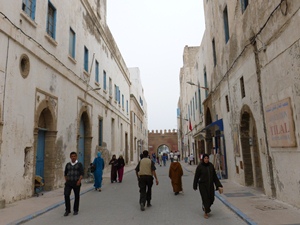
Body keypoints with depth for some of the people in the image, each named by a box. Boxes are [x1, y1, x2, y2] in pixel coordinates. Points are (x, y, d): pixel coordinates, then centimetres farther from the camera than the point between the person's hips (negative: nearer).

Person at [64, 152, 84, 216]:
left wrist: (79, 181, -18)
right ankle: (67, 210, 5)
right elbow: (65, 173, 19)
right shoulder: (68, 164, 9)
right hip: (69, 182, 2)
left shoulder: (79, 164, -1)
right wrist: (66, 181, 8)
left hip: (76, 183, -2)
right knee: (66, 195, -10)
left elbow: (82, 173, -7)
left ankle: (75, 210, 20)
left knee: (76, 196, 5)